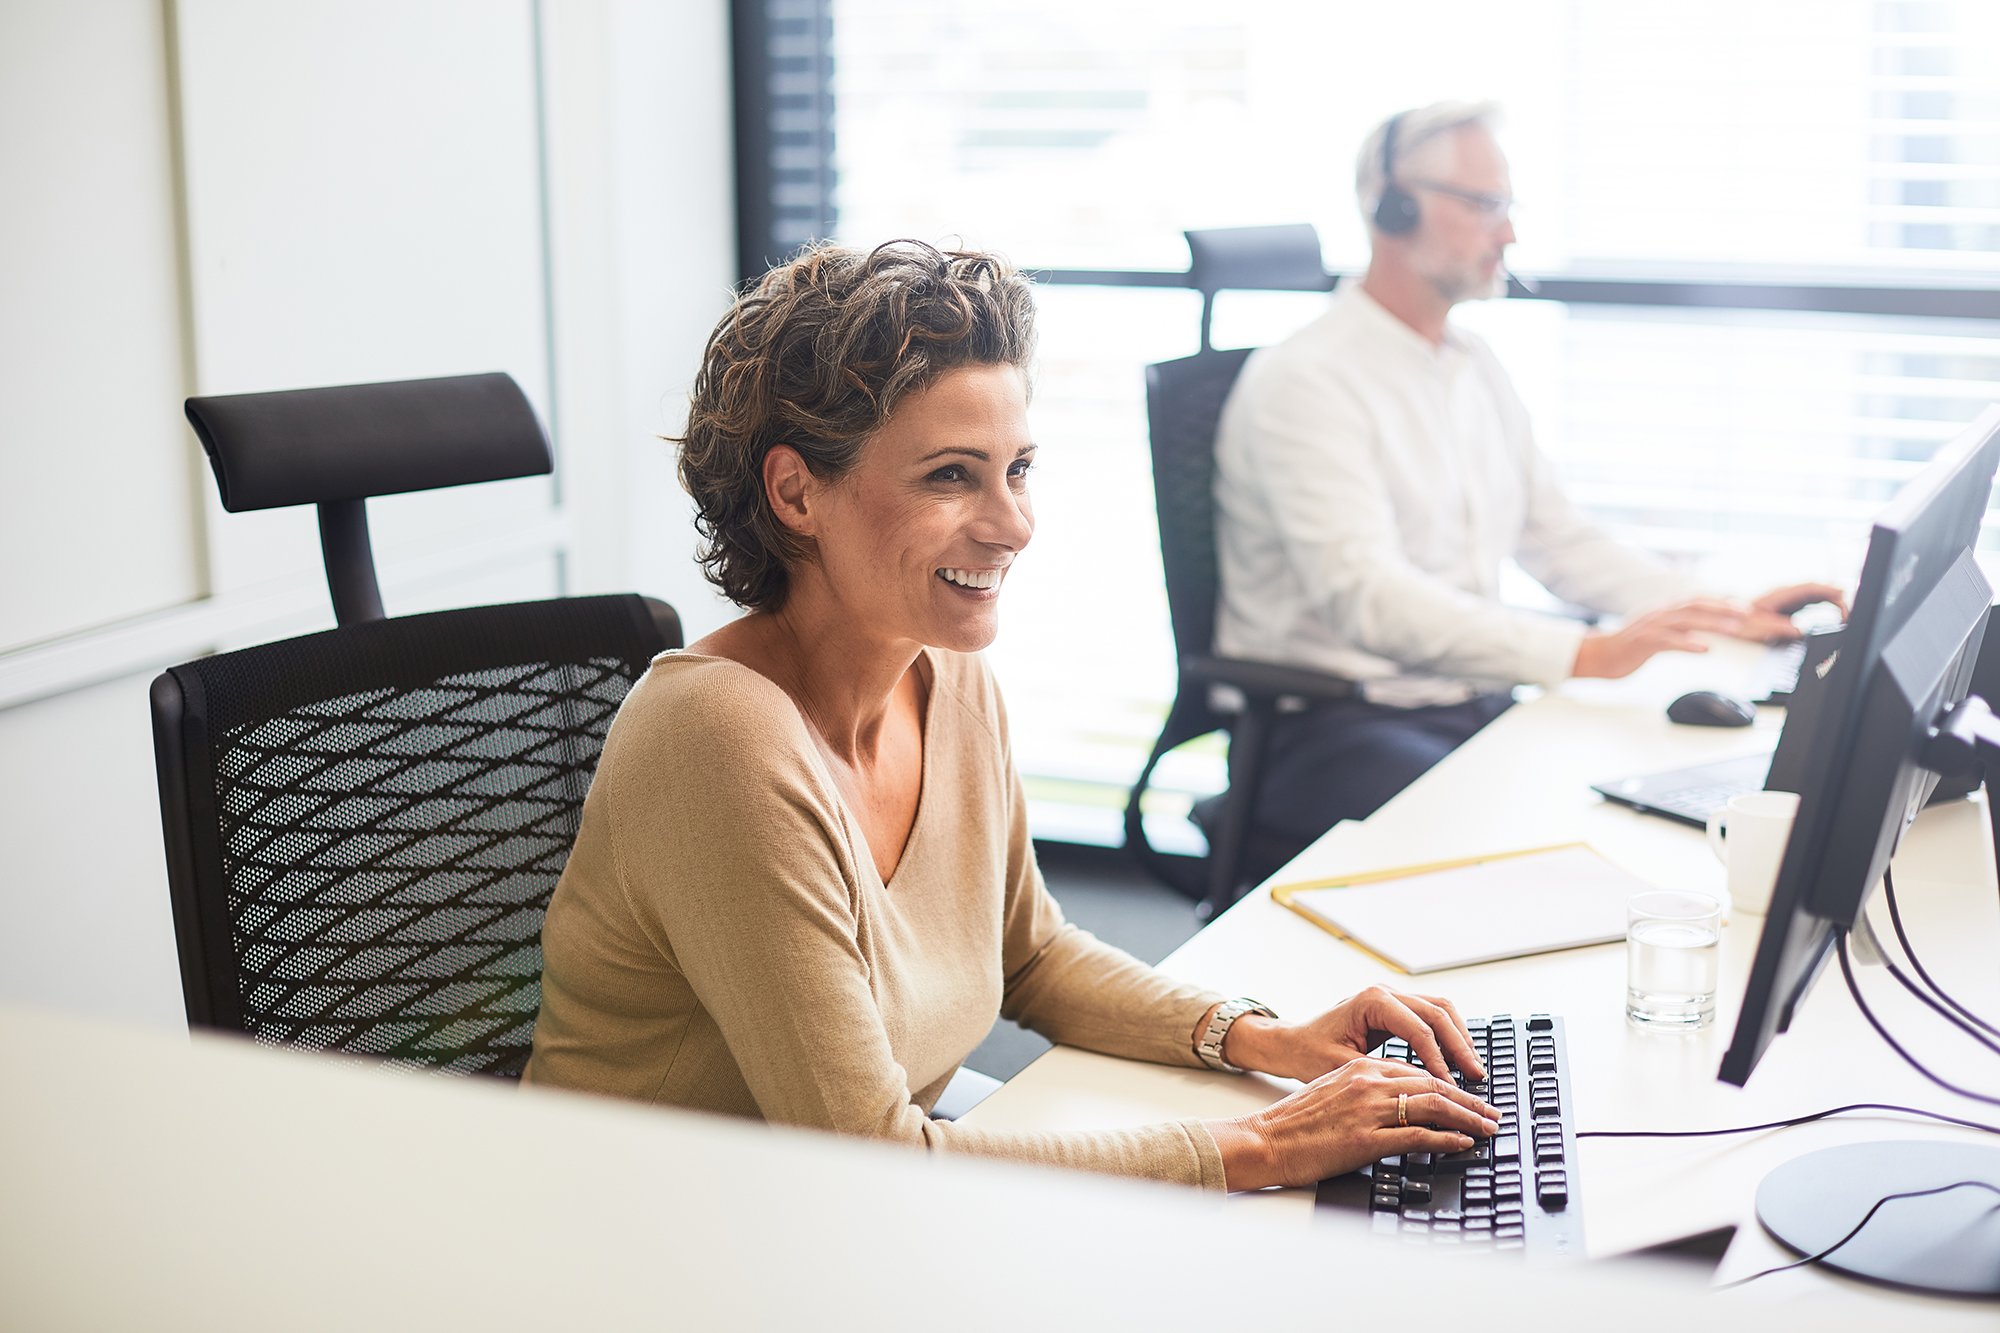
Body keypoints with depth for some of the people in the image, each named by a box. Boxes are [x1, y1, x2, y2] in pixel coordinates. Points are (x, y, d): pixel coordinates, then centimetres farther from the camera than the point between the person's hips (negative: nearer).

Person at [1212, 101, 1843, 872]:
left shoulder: (1475, 370, 16)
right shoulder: (1306, 381, -13)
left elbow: (1555, 540, 21)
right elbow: (1367, 598, -25)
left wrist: (1728, 616, 7)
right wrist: (1587, 654, -32)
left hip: (1480, 709, 8)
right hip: (1342, 725, -8)